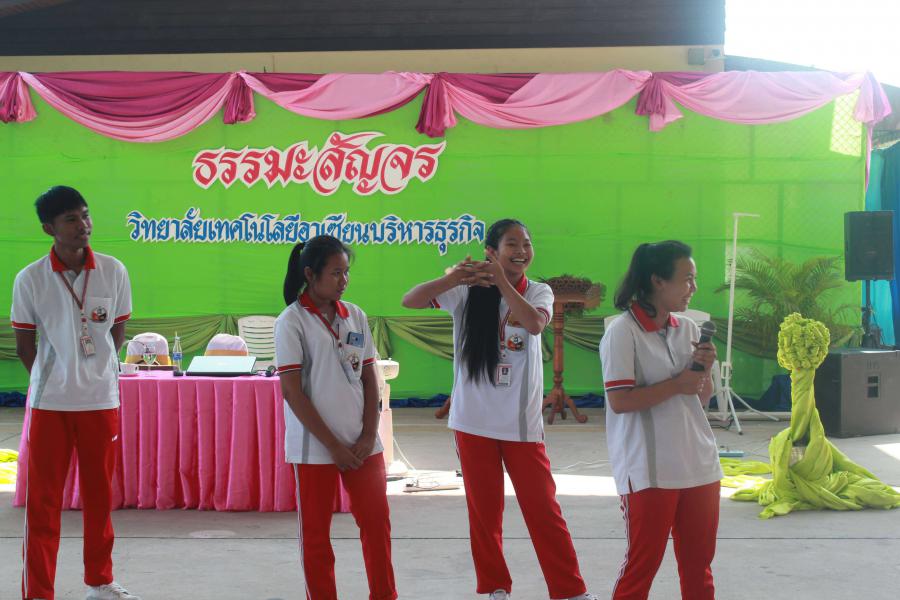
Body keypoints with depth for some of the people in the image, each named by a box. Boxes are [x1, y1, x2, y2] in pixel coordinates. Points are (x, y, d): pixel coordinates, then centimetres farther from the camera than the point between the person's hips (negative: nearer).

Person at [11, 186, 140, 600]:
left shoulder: (113, 271, -3)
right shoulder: (29, 279, -7)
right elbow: (24, 346, 3)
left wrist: (95, 375, 9)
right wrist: (53, 380, 7)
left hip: (101, 400, 2)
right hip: (49, 404, -1)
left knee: (99, 496, 12)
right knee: (42, 502, 3)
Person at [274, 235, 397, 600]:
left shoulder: (355, 316, 6)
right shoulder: (292, 321, -8)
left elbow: (369, 378, 9)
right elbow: (291, 391, -12)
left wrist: (369, 435, -3)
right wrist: (333, 445, -13)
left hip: (361, 443, 4)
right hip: (315, 446, -4)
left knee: (377, 522, 8)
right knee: (316, 532, 6)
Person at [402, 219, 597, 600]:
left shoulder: (538, 292, 1)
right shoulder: (466, 292, -2)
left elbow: (535, 323, -21)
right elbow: (410, 301, -12)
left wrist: (501, 281, -26)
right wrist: (452, 279, -28)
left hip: (522, 421, 0)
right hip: (474, 421, 0)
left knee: (544, 509, 1)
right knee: (483, 510, 9)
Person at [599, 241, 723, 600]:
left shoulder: (688, 329, 9)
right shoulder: (622, 332, -11)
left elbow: (702, 398, 14)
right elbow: (619, 401, -18)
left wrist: (704, 370, -5)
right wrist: (677, 384, -16)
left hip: (699, 464, 7)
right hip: (649, 471, -6)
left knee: (699, 561, 12)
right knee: (643, 561, 2)